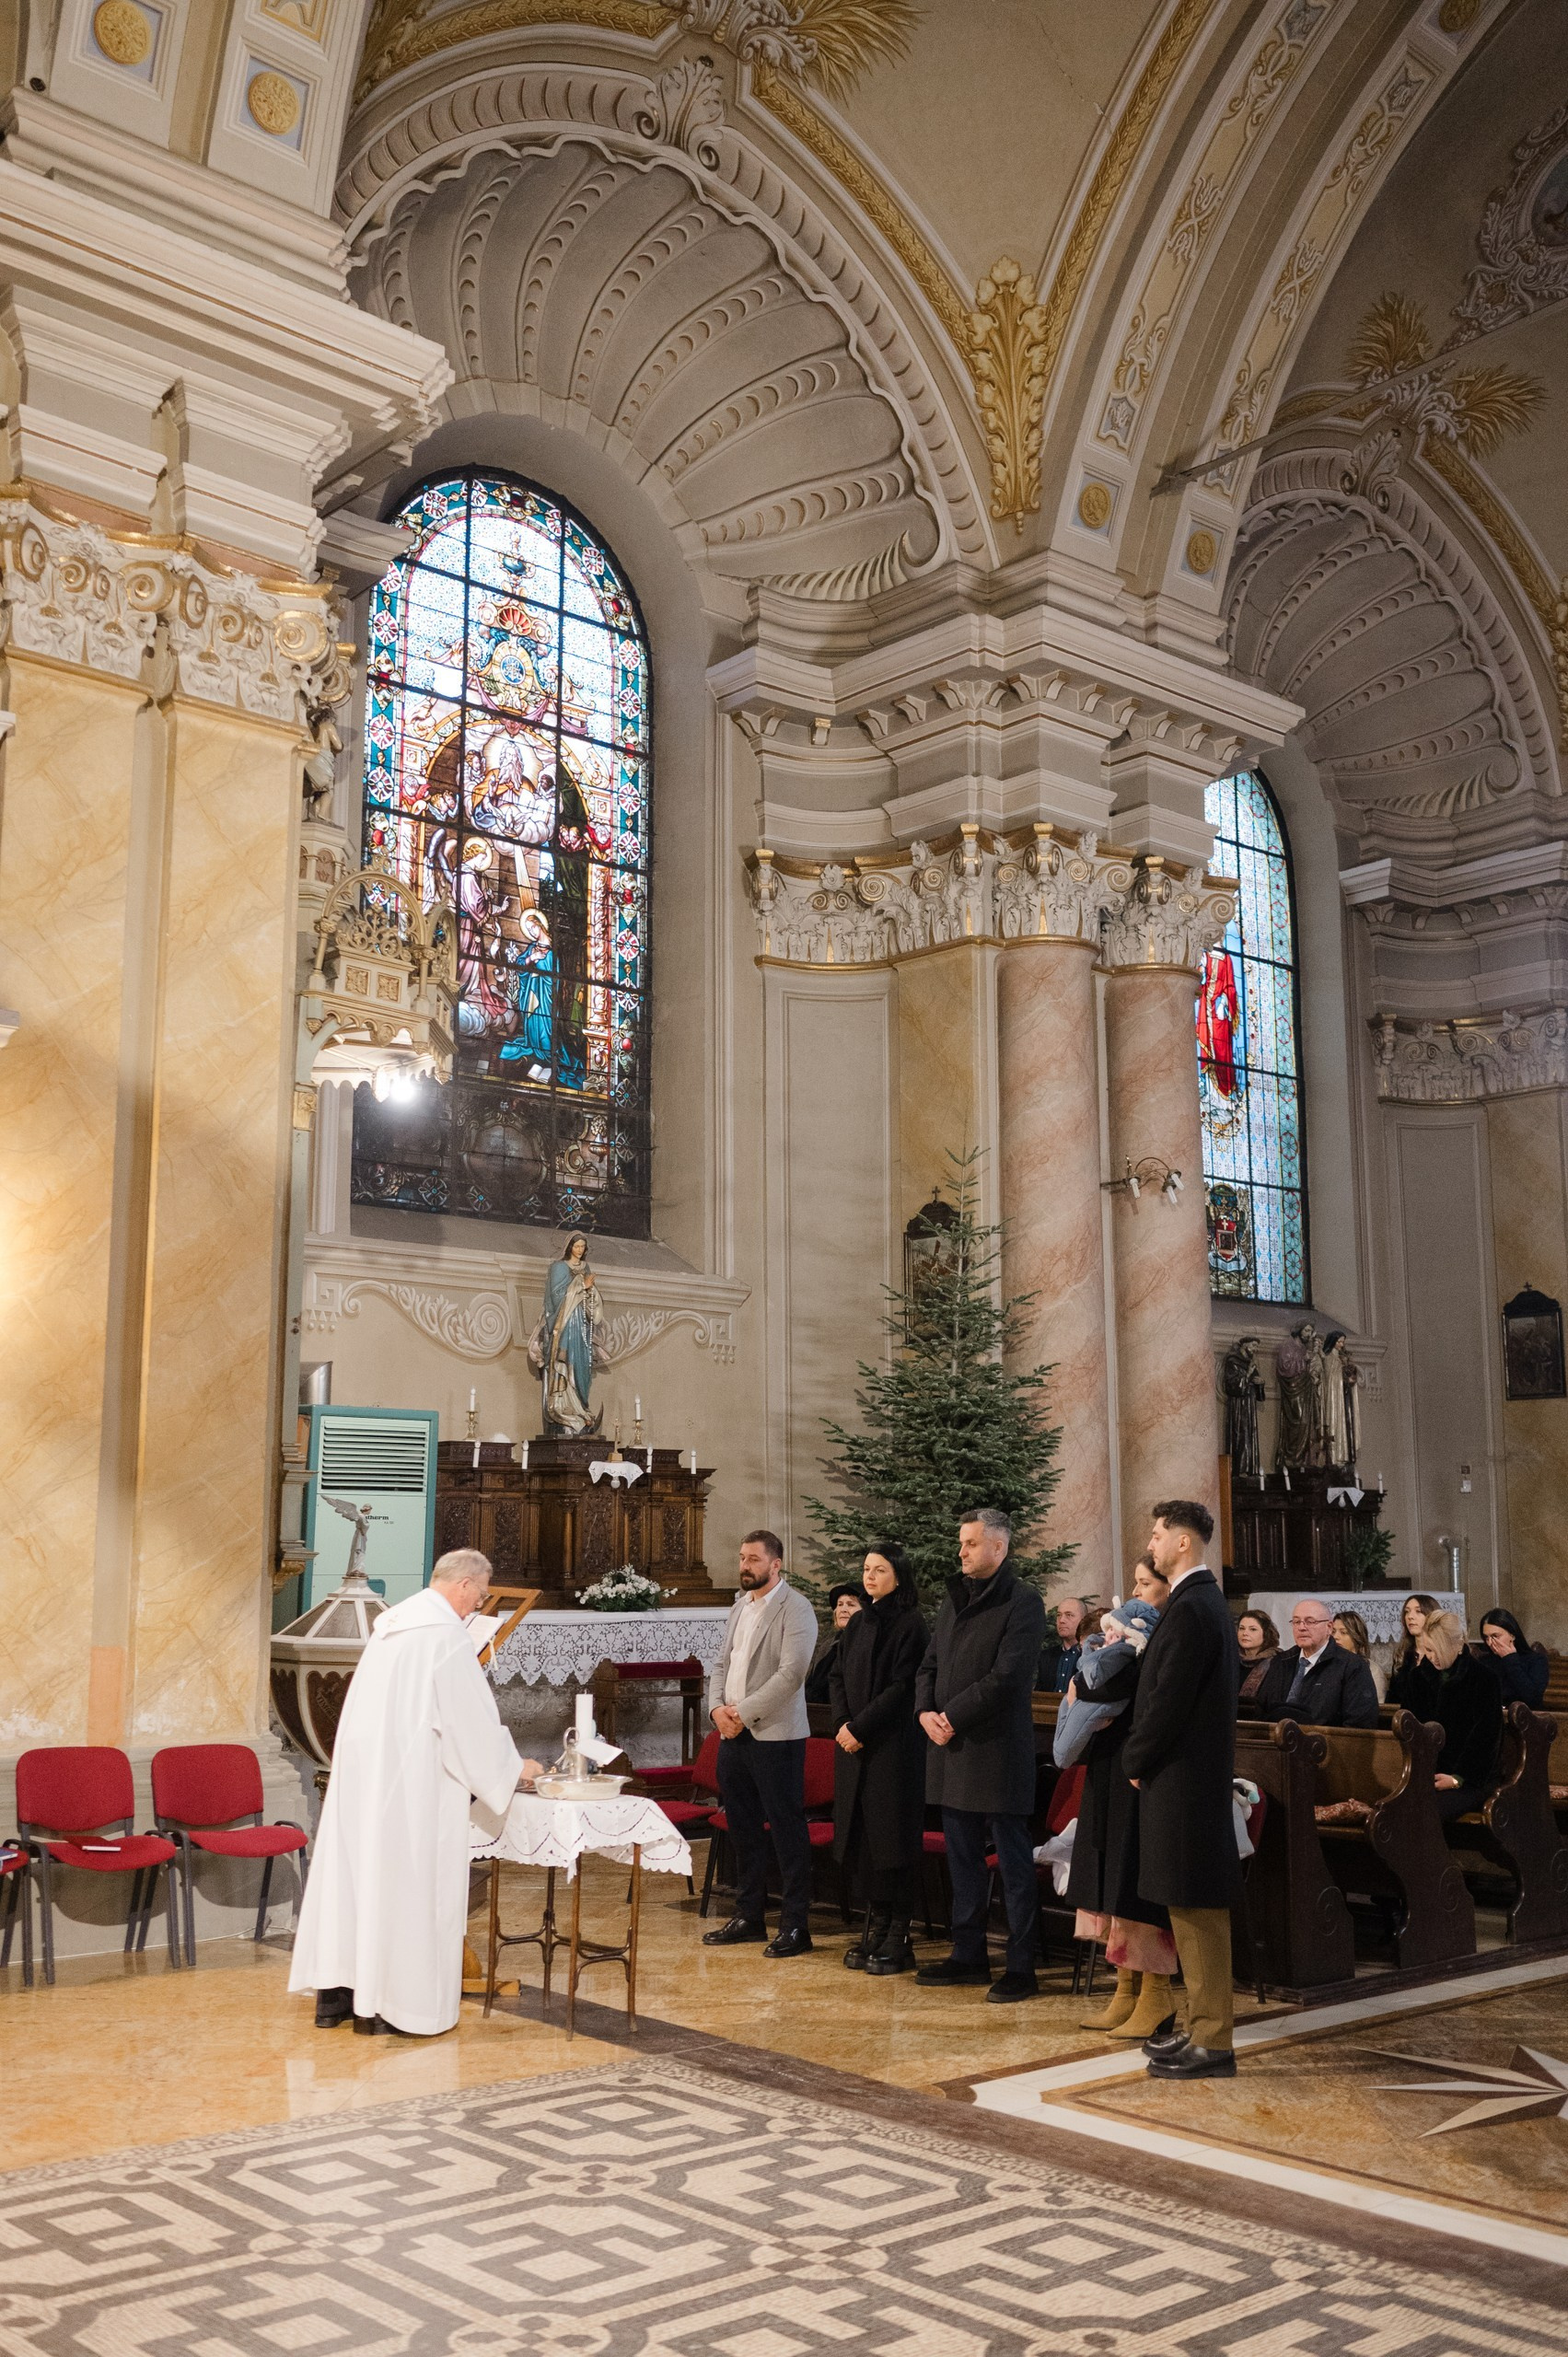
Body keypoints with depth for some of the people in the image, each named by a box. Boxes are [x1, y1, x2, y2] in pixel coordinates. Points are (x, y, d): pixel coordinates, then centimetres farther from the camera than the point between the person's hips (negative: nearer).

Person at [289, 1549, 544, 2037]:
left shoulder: (393, 1621, 13)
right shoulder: (447, 1633, -13)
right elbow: (473, 1717, -11)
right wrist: (513, 1766, 4)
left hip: (360, 1770, 8)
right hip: (410, 1781, -8)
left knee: (352, 1872, 11)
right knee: (410, 1883, 0)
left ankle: (335, 1995, 17)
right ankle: (404, 2006, 6)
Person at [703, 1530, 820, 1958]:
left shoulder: (795, 1609, -11)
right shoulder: (740, 1607, 15)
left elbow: (791, 1673, -19)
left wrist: (744, 1712, -18)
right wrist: (718, 1708, -1)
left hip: (775, 1735, -8)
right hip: (733, 1733, 8)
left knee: (786, 1828, -3)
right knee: (743, 1827, 15)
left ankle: (796, 1925, 3)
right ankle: (749, 1915, 26)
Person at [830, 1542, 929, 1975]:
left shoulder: (910, 1626, -9)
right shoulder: (857, 1623, 14)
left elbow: (902, 1688, -15)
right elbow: (838, 1676, 13)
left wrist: (861, 1728, -16)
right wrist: (842, 1724, -3)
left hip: (893, 1746, -7)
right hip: (854, 1742, 7)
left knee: (892, 1837, -4)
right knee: (861, 1838, 7)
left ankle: (898, 1939, 2)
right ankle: (875, 1927, 15)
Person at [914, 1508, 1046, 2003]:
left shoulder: (1023, 1602, -9)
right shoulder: (955, 1599, 14)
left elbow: (1006, 1677, -18)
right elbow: (930, 1664, 15)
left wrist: (951, 1716, -16)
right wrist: (926, 1712, -4)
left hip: (998, 1751, -8)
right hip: (952, 1749, 8)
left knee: (1014, 1864, 0)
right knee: (963, 1860, 15)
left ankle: (1021, 1969, 6)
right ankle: (968, 1957, 25)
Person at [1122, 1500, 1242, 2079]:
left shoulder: (1190, 1608, -19)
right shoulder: (1207, 1600, 13)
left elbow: (1168, 1699, -20)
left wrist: (1136, 1760, -7)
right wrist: (1143, 1755, 14)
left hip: (1181, 1776, -10)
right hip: (1196, 1774, 10)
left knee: (1196, 1908, -4)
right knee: (1195, 1907, 16)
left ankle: (1212, 2043, 1)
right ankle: (1201, 2024, 24)